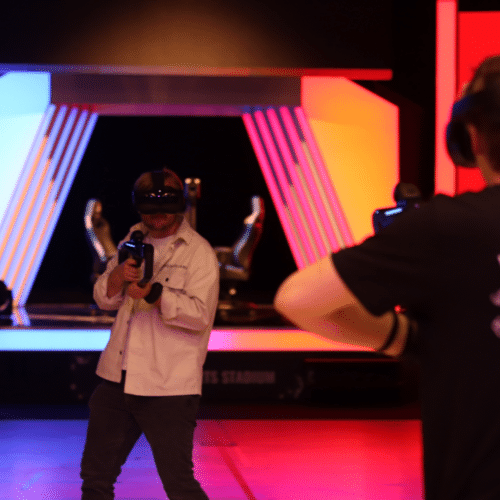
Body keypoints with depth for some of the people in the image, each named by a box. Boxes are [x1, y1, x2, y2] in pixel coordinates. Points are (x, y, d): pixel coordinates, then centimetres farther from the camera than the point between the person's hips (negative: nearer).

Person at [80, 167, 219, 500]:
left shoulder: (198, 252, -5)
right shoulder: (133, 242, 13)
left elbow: (200, 314, -15)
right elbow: (104, 298, 10)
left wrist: (154, 294, -27)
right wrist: (119, 275, -12)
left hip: (169, 388, -6)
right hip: (117, 381, 6)